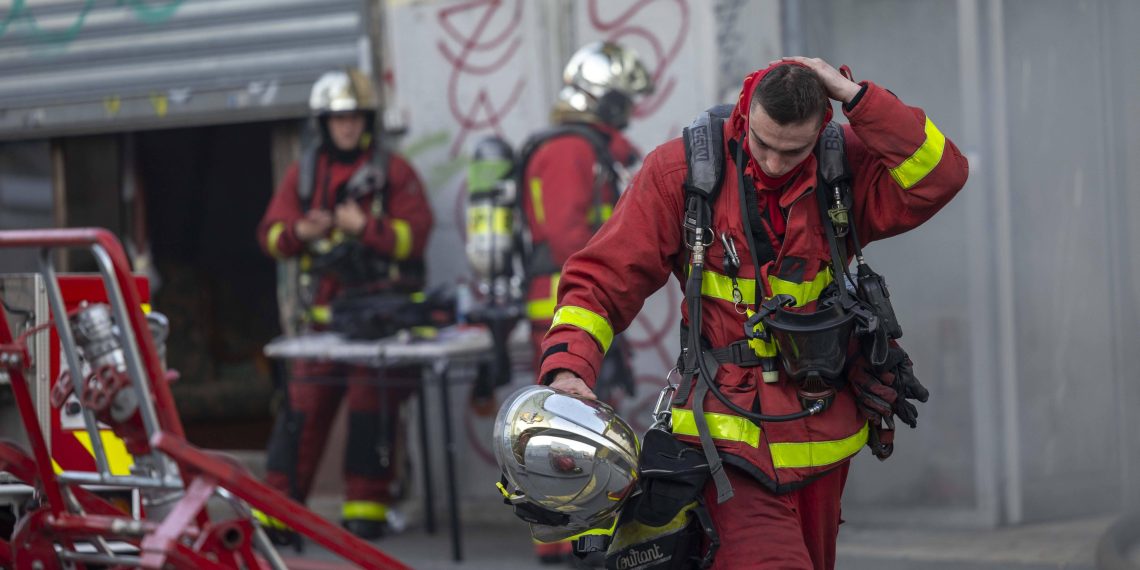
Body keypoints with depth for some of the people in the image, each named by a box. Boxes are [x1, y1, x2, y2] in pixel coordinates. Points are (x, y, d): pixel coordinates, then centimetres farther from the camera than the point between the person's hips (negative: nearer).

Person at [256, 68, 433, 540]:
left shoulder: (394, 172, 2)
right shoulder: (303, 173, 12)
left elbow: (415, 233, -7)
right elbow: (271, 234, 10)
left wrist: (365, 226, -20)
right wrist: (301, 232, -12)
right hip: (323, 313, 3)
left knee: (372, 410, -1)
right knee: (303, 407, 0)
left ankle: (366, 509, 7)